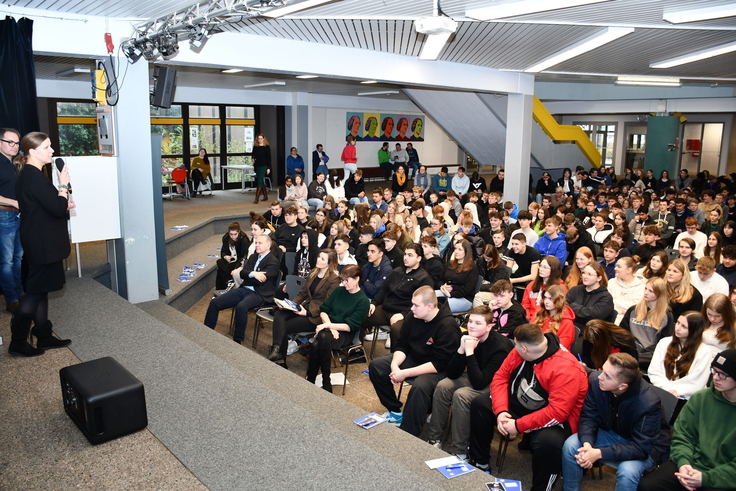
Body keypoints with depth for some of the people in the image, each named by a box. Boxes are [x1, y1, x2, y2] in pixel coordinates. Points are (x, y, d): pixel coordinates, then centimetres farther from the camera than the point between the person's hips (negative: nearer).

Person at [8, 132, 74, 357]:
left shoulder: (29, 174, 12)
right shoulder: (34, 177, -20)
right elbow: (57, 209, -23)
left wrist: (63, 204, 7)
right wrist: (64, 185, -13)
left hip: (39, 241, 10)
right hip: (42, 243, -10)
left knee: (39, 290, 14)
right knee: (35, 292, -1)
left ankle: (44, 337, 23)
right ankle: (17, 342, 9)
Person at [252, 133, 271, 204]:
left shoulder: (267, 147, -3)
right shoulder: (255, 147, 10)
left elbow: (269, 158, -3)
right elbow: (253, 155, 19)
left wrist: (268, 168, -8)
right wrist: (253, 158, -5)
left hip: (264, 166, -5)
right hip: (257, 166, 5)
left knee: (260, 181, -13)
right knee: (262, 182, 12)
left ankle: (256, 199, -16)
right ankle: (265, 196, 24)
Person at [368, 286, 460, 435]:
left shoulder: (447, 326, -25)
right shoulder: (412, 317, -7)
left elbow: (439, 364, -26)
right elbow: (402, 346, 2)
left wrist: (405, 373, -27)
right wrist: (394, 364, -20)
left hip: (437, 370, -7)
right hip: (413, 359, 7)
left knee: (419, 387, -37)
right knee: (376, 365, -3)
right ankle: (395, 411, 10)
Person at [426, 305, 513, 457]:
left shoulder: (500, 347, -29)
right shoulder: (467, 338, -13)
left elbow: (479, 383, -33)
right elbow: (452, 374, -13)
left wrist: (470, 352, -36)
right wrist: (461, 349, -28)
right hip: (474, 377, 6)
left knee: (461, 395, -28)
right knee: (443, 386, -16)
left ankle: (459, 452, -15)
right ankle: (434, 438, -3)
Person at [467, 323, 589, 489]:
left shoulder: (565, 368, -28)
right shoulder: (518, 353, -7)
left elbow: (557, 413, -31)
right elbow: (500, 377, 0)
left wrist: (518, 426, -27)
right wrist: (500, 411, -15)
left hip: (552, 421, -7)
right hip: (518, 407, 7)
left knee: (548, 442, -38)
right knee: (480, 404, -1)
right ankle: (480, 464, 13)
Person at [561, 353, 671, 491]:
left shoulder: (648, 403, -32)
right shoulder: (596, 380, -21)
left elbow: (641, 447, -29)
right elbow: (588, 417, -11)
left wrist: (599, 454, -36)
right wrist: (587, 444, -32)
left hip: (647, 447, -4)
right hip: (612, 433, 4)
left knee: (627, 470, -34)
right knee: (570, 445, -16)